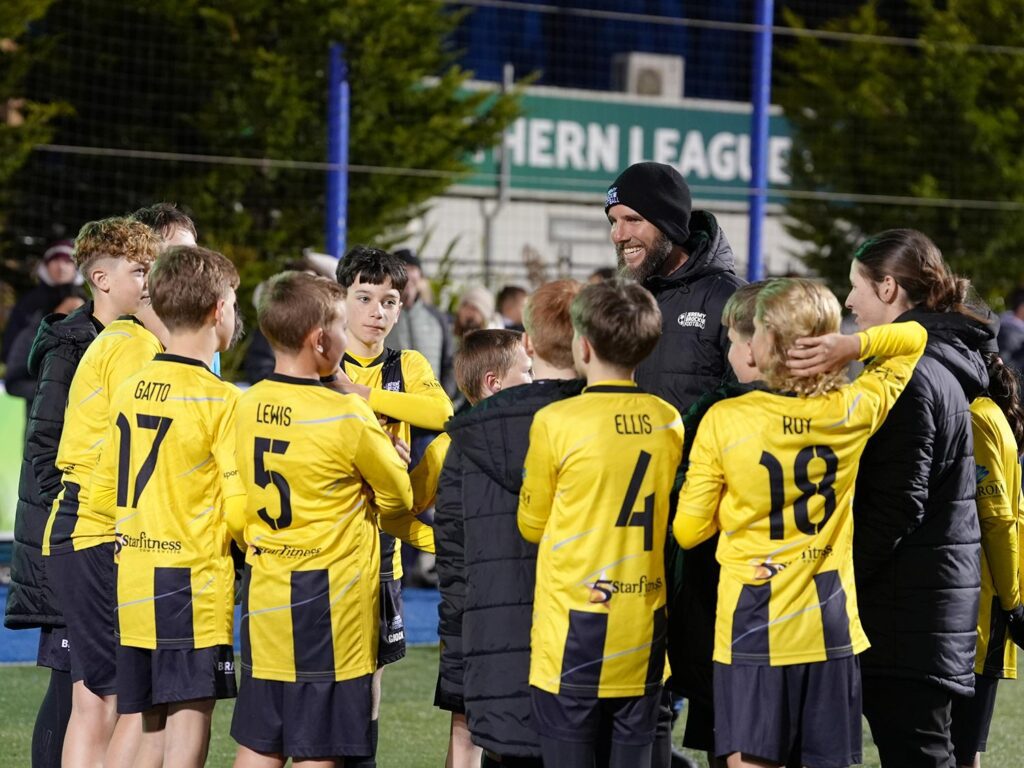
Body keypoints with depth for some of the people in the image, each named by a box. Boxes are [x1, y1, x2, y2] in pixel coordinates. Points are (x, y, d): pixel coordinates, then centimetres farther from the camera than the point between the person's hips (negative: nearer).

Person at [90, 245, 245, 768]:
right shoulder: (219, 399, -10)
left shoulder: (127, 392, 8)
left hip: (132, 582, 6)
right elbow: (239, 506, -14)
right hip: (194, 582, -6)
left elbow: (103, 496, 13)